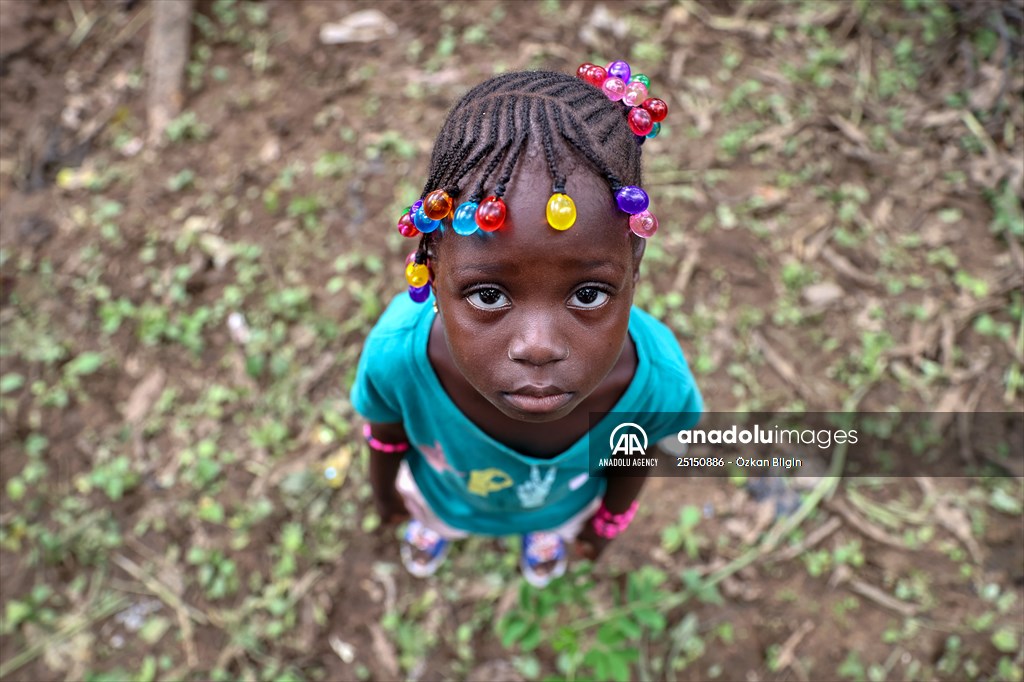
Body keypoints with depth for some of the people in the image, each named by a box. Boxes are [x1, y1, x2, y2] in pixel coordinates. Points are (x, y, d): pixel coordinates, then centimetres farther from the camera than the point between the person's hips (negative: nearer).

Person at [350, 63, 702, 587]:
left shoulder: (659, 380, -42)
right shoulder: (396, 358, -44)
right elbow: (387, 434, -18)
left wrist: (612, 515, 4)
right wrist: (384, 493, 3)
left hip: (564, 503, 1)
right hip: (444, 494, 0)